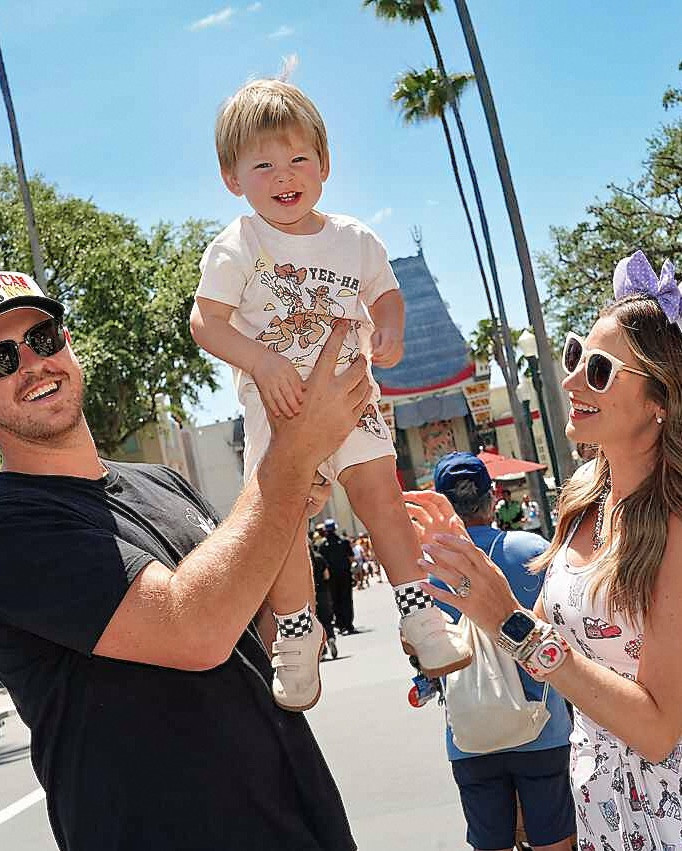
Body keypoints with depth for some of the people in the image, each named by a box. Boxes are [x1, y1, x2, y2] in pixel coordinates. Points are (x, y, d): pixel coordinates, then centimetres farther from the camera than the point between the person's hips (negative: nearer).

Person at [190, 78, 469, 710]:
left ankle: (419, 617, 9)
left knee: (381, 493, -5)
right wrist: (263, 361, -22)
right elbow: (205, 321, -7)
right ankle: (296, 634, 6)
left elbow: (385, 292, 20)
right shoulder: (237, 247, -4)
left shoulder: (354, 239, 6)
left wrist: (388, 330, -4)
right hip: (275, 403, -2)